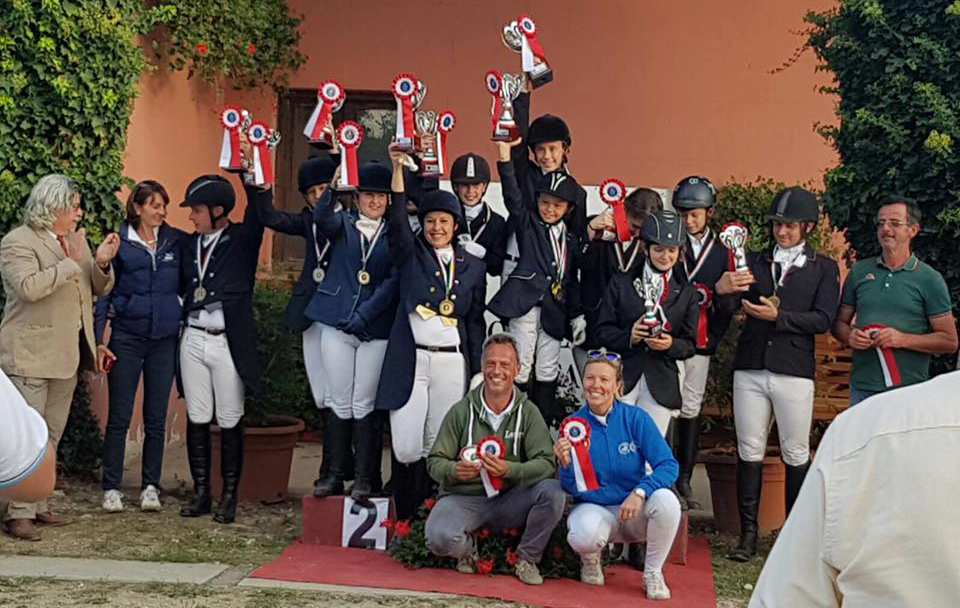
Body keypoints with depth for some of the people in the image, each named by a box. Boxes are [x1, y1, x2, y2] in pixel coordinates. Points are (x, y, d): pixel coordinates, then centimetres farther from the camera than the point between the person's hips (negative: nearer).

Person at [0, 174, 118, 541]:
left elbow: (100, 288, 14)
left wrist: (101, 263, -6)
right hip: (30, 356, -8)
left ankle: (37, 505, 20)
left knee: (52, 436, 12)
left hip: (66, 355, 8)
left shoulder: (75, 238, 14)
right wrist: (71, 263, -22)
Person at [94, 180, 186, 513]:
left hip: (165, 340, 2)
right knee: (119, 417, 0)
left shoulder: (178, 241, 5)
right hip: (126, 339, -1)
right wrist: (98, 340, -1)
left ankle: (151, 486, 15)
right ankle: (112, 488, 9)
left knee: (156, 418, 6)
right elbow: (104, 291, 3)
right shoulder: (120, 243, 1)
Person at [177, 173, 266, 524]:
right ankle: (201, 492, 16)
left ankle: (229, 497, 10)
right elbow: (180, 286, 14)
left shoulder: (242, 239, -1)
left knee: (230, 421, 1)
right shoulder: (189, 244, 11)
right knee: (197, 418, 7)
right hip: (193, 339, 4)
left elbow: (259, 210, -16)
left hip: (229, 341, -4)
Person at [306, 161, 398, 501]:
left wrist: (364, 316, -13)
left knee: (365, 405, 0)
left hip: (376, 329, -1)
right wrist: (334, 186, -32)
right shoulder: (343, 224, 9)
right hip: (337, 324, 1)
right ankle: (334, 474, 12)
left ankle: (365, 479, 6)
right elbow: (322, 219, -13)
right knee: (339, 403, 5)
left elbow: (394, 280, -3)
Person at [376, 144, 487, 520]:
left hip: (452, 363, 2)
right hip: (410, 360, -2)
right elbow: (397, 218, -10)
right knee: (407, 448, -7)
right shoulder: (410, 255, 8)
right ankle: (405, 525, 7)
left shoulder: (473, 267, 13)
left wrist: (479, 374, 10)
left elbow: (476, 323, 14)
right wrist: (398, 166, -20)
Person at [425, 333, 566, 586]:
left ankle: (527, 558, -2)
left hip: (510, 499, 1)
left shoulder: (528, 413, 0)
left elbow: (546, 463, -12)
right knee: (439, 537, -33)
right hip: (464, 498, -1)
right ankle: (468, 549, 6)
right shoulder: (461, 411, -1)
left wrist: (510, 470, -31)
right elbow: (435, 462, 0)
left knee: (553, 492, -28)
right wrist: (454, 470, -24)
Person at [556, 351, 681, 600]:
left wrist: (639, 493, -31)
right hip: (593, 508, -1)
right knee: (586, 536, -36)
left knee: (666, 500, -31)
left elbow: (668, 465, -15)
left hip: (634, 510, 1)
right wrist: (566, 465, -29)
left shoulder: (636, 418, -9)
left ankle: (653, 573, -6)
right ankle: (590, 559, 5)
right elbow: (572, 488, -7)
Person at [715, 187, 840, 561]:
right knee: (749, 452, 3)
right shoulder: (754, 262, 12)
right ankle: (748, 534, 7)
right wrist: (723, 290, -24)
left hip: (794, 372, -2)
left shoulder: (824, 269, 7)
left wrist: (777, 316, -16)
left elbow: (823, 320, -5)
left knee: (796, 455, 3)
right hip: (750, 369, 2)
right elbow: (731, 306, -1)